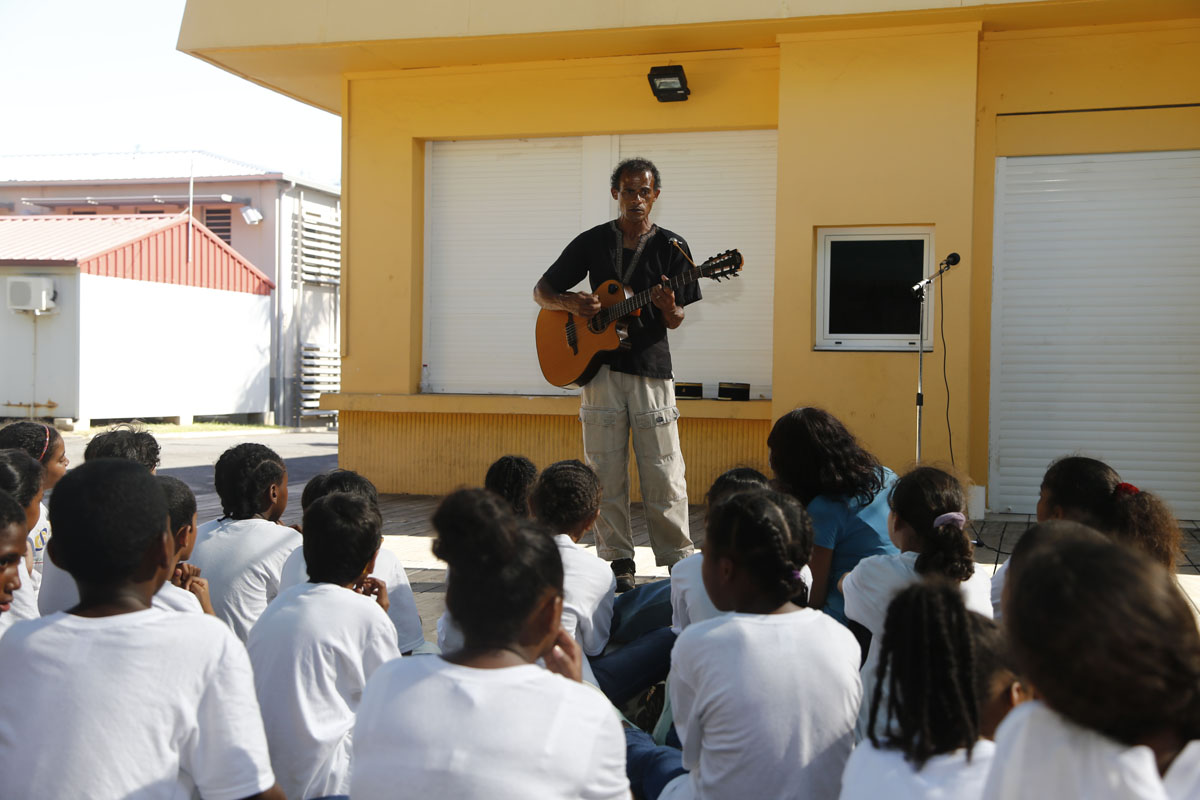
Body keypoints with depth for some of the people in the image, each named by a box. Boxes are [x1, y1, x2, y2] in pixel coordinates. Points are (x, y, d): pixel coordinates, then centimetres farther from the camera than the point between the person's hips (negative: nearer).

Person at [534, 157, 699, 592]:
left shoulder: (672, 247, 4)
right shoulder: (591, 242, 6)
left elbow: (675, 322, 4)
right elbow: (541, 291, 11)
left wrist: (668, 308, -19)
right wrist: (570, 303, -9)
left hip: (651, 368, -1)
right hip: (600, 366, 1)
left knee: (663, 475, -1)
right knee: (606, 474, 3)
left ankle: (680, 563, 10)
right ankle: (619, 564, 13)